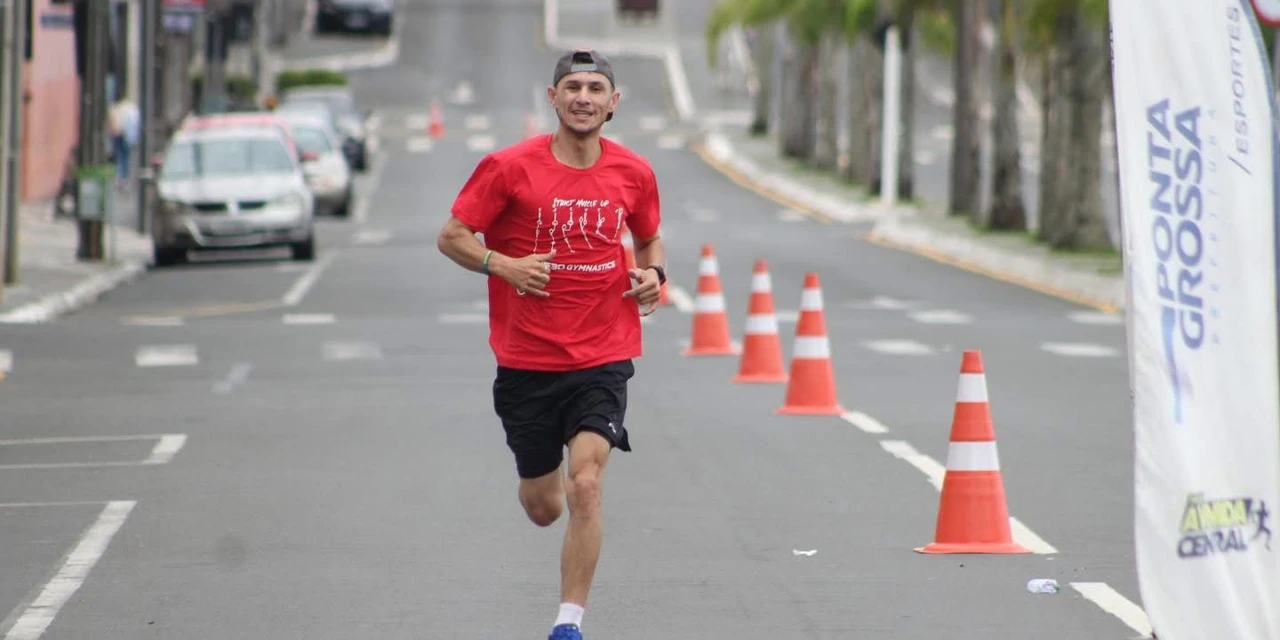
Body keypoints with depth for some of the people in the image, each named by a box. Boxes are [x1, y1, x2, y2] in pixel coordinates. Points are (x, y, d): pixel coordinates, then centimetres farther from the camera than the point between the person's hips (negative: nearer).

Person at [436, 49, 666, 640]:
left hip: (603, 358, 0)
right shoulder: (510, 168, -6)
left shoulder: (633, 174, 2)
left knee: (584, 486, -19)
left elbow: (650, 239, 21)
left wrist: (654, 273, -1)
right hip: (527, 361, 0)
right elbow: (452, 237, -1)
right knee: (542, 507, 11)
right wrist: (502, 265, -18)